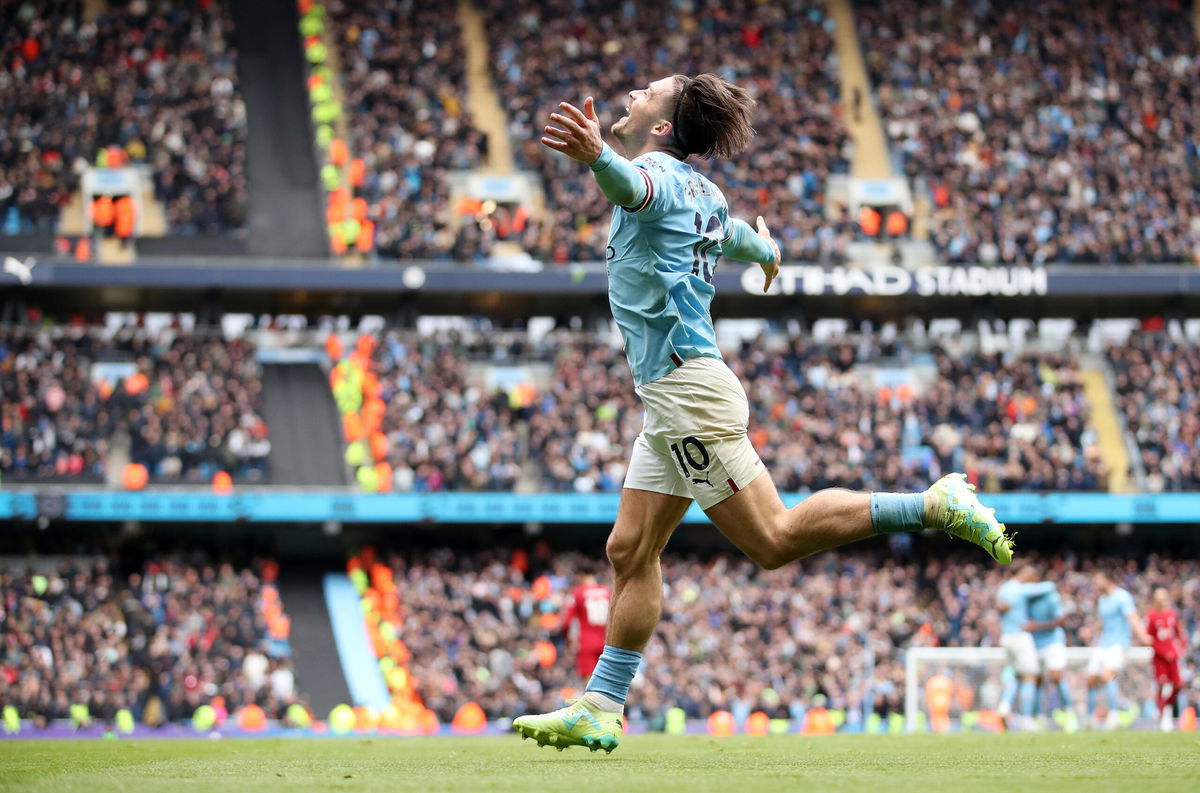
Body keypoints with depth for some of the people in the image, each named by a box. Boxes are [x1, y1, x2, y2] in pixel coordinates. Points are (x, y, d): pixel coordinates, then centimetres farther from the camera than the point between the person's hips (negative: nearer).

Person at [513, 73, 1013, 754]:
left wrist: (597, 156, -61)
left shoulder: (661, 174, -10)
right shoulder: (702, 193, 16)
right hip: (673, 396, 10)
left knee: (775, 538, -10)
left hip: (686, 387, -10)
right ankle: (600, 711, 8)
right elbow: (749, 242, 38)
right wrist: (767, 251, 63)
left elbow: (634, 185, -38)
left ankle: (937, 505, -8)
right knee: (631, 551, 7)